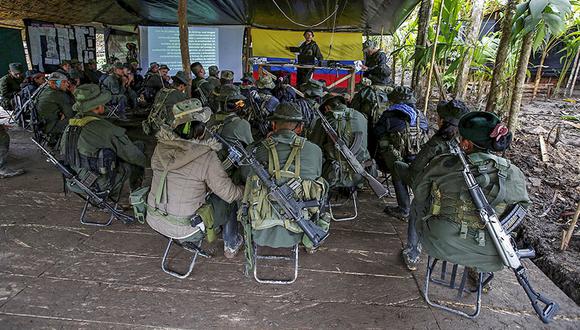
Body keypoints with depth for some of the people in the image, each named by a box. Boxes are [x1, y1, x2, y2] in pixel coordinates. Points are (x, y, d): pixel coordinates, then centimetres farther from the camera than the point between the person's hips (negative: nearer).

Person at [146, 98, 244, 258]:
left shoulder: (161, 146, -8)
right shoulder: (207, 157, -24)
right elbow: (229, 194, -18)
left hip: (153, 221, 6)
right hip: (183, 230, -5)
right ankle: (231, 246, 40)